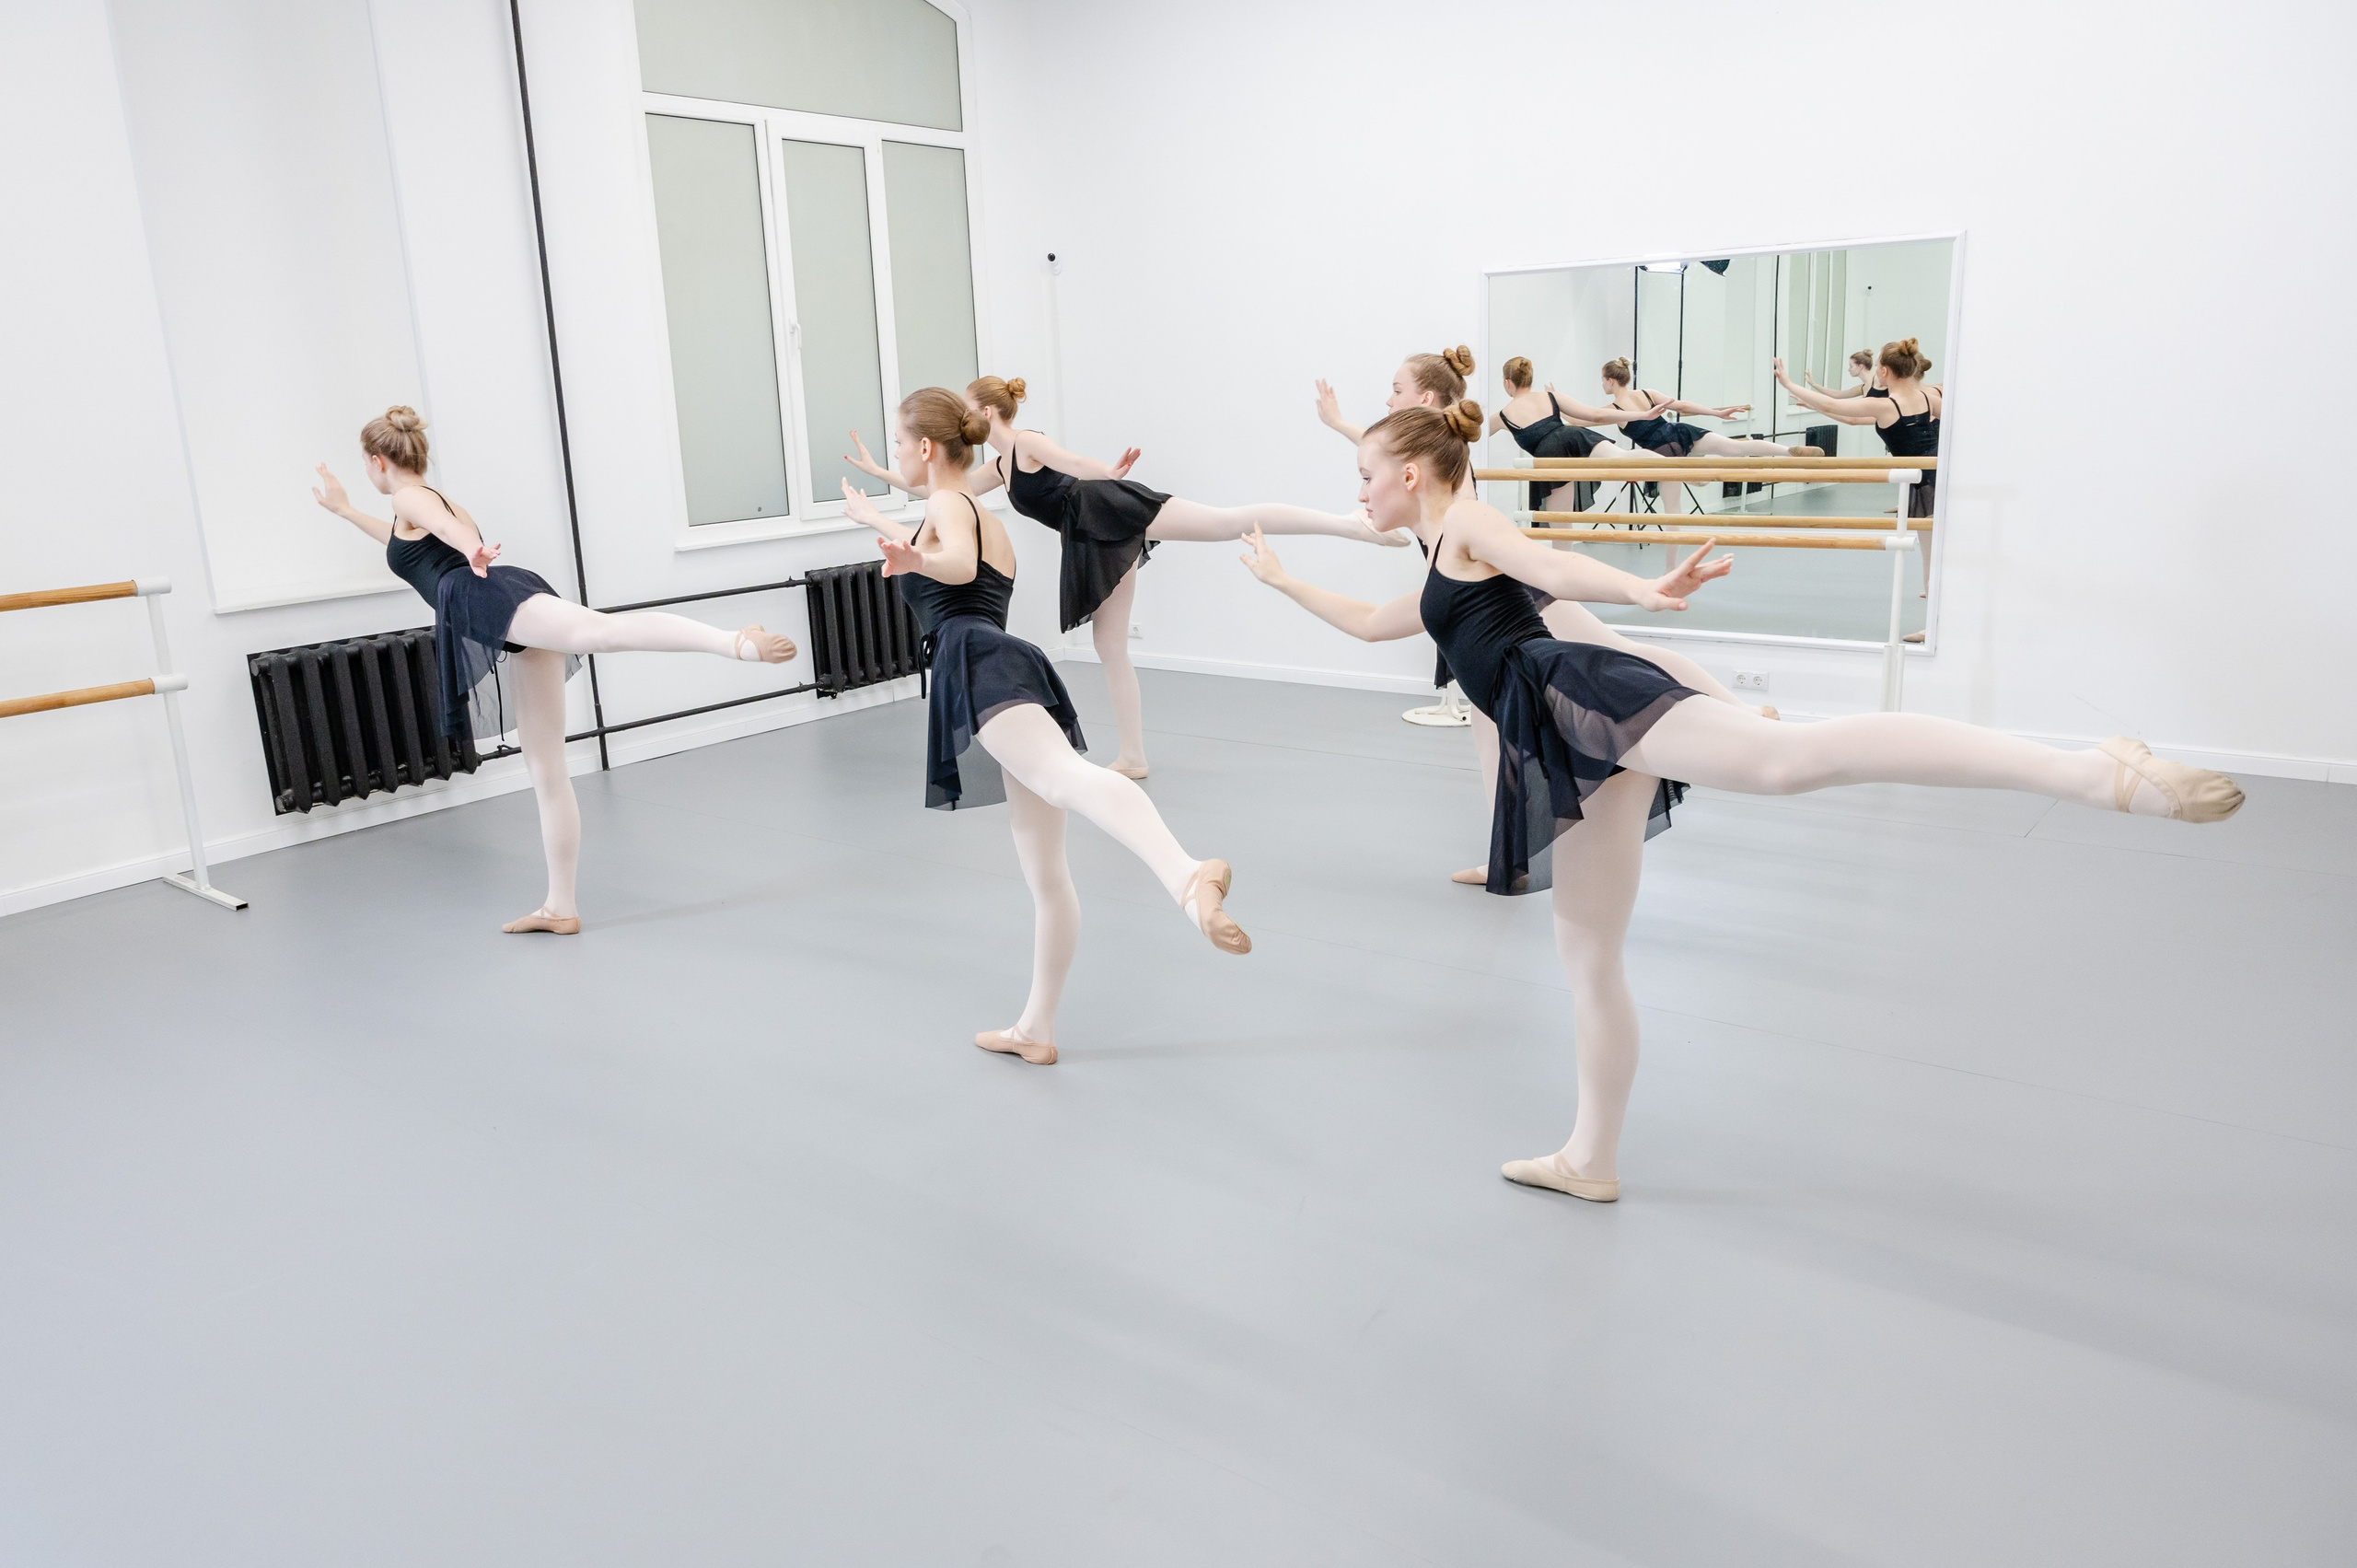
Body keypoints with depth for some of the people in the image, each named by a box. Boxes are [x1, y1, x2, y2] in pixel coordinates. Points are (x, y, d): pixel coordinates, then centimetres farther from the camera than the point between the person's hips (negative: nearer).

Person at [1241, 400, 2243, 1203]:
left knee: (1786, 758, -34)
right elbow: (1364, 624, 53)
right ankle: (1592, 1160, 24)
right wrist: (1282, 581, 58)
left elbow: (1551, 567, -10)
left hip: (1575, 695, -9)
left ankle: (2094, 772, -45)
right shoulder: (1436, 585, 34)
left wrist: (1641, 591, -28)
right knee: (1587, 955, 13)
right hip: (1554, 745, 9)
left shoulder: (1466, 522, 10)